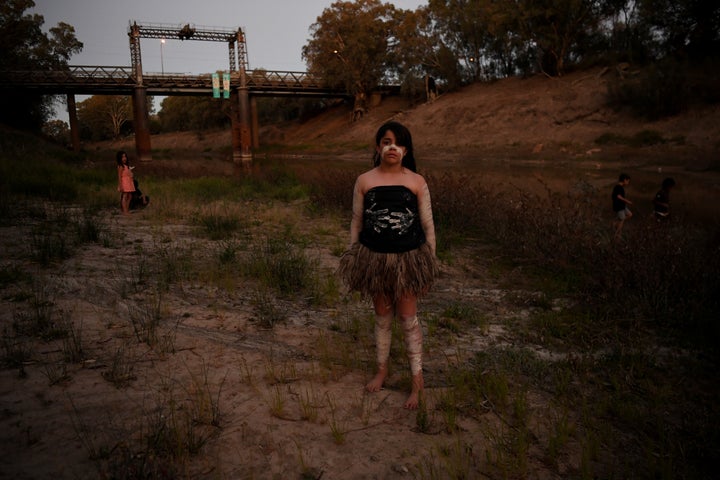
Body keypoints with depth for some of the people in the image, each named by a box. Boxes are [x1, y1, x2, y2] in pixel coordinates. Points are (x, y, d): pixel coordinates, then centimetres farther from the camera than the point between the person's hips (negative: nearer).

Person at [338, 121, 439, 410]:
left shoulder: (417, 182, -5)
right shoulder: (364, 181, -3)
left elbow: (428, 225, -1)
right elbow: (356, 222, 4)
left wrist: (430, 262, -1)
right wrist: (354, 260, 4)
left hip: (408, 257, -1)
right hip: (374, 257, 2)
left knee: (407, 318, 5)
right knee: (382, 316, 16)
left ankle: (417, 379, 21)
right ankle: (382, 370, 35)